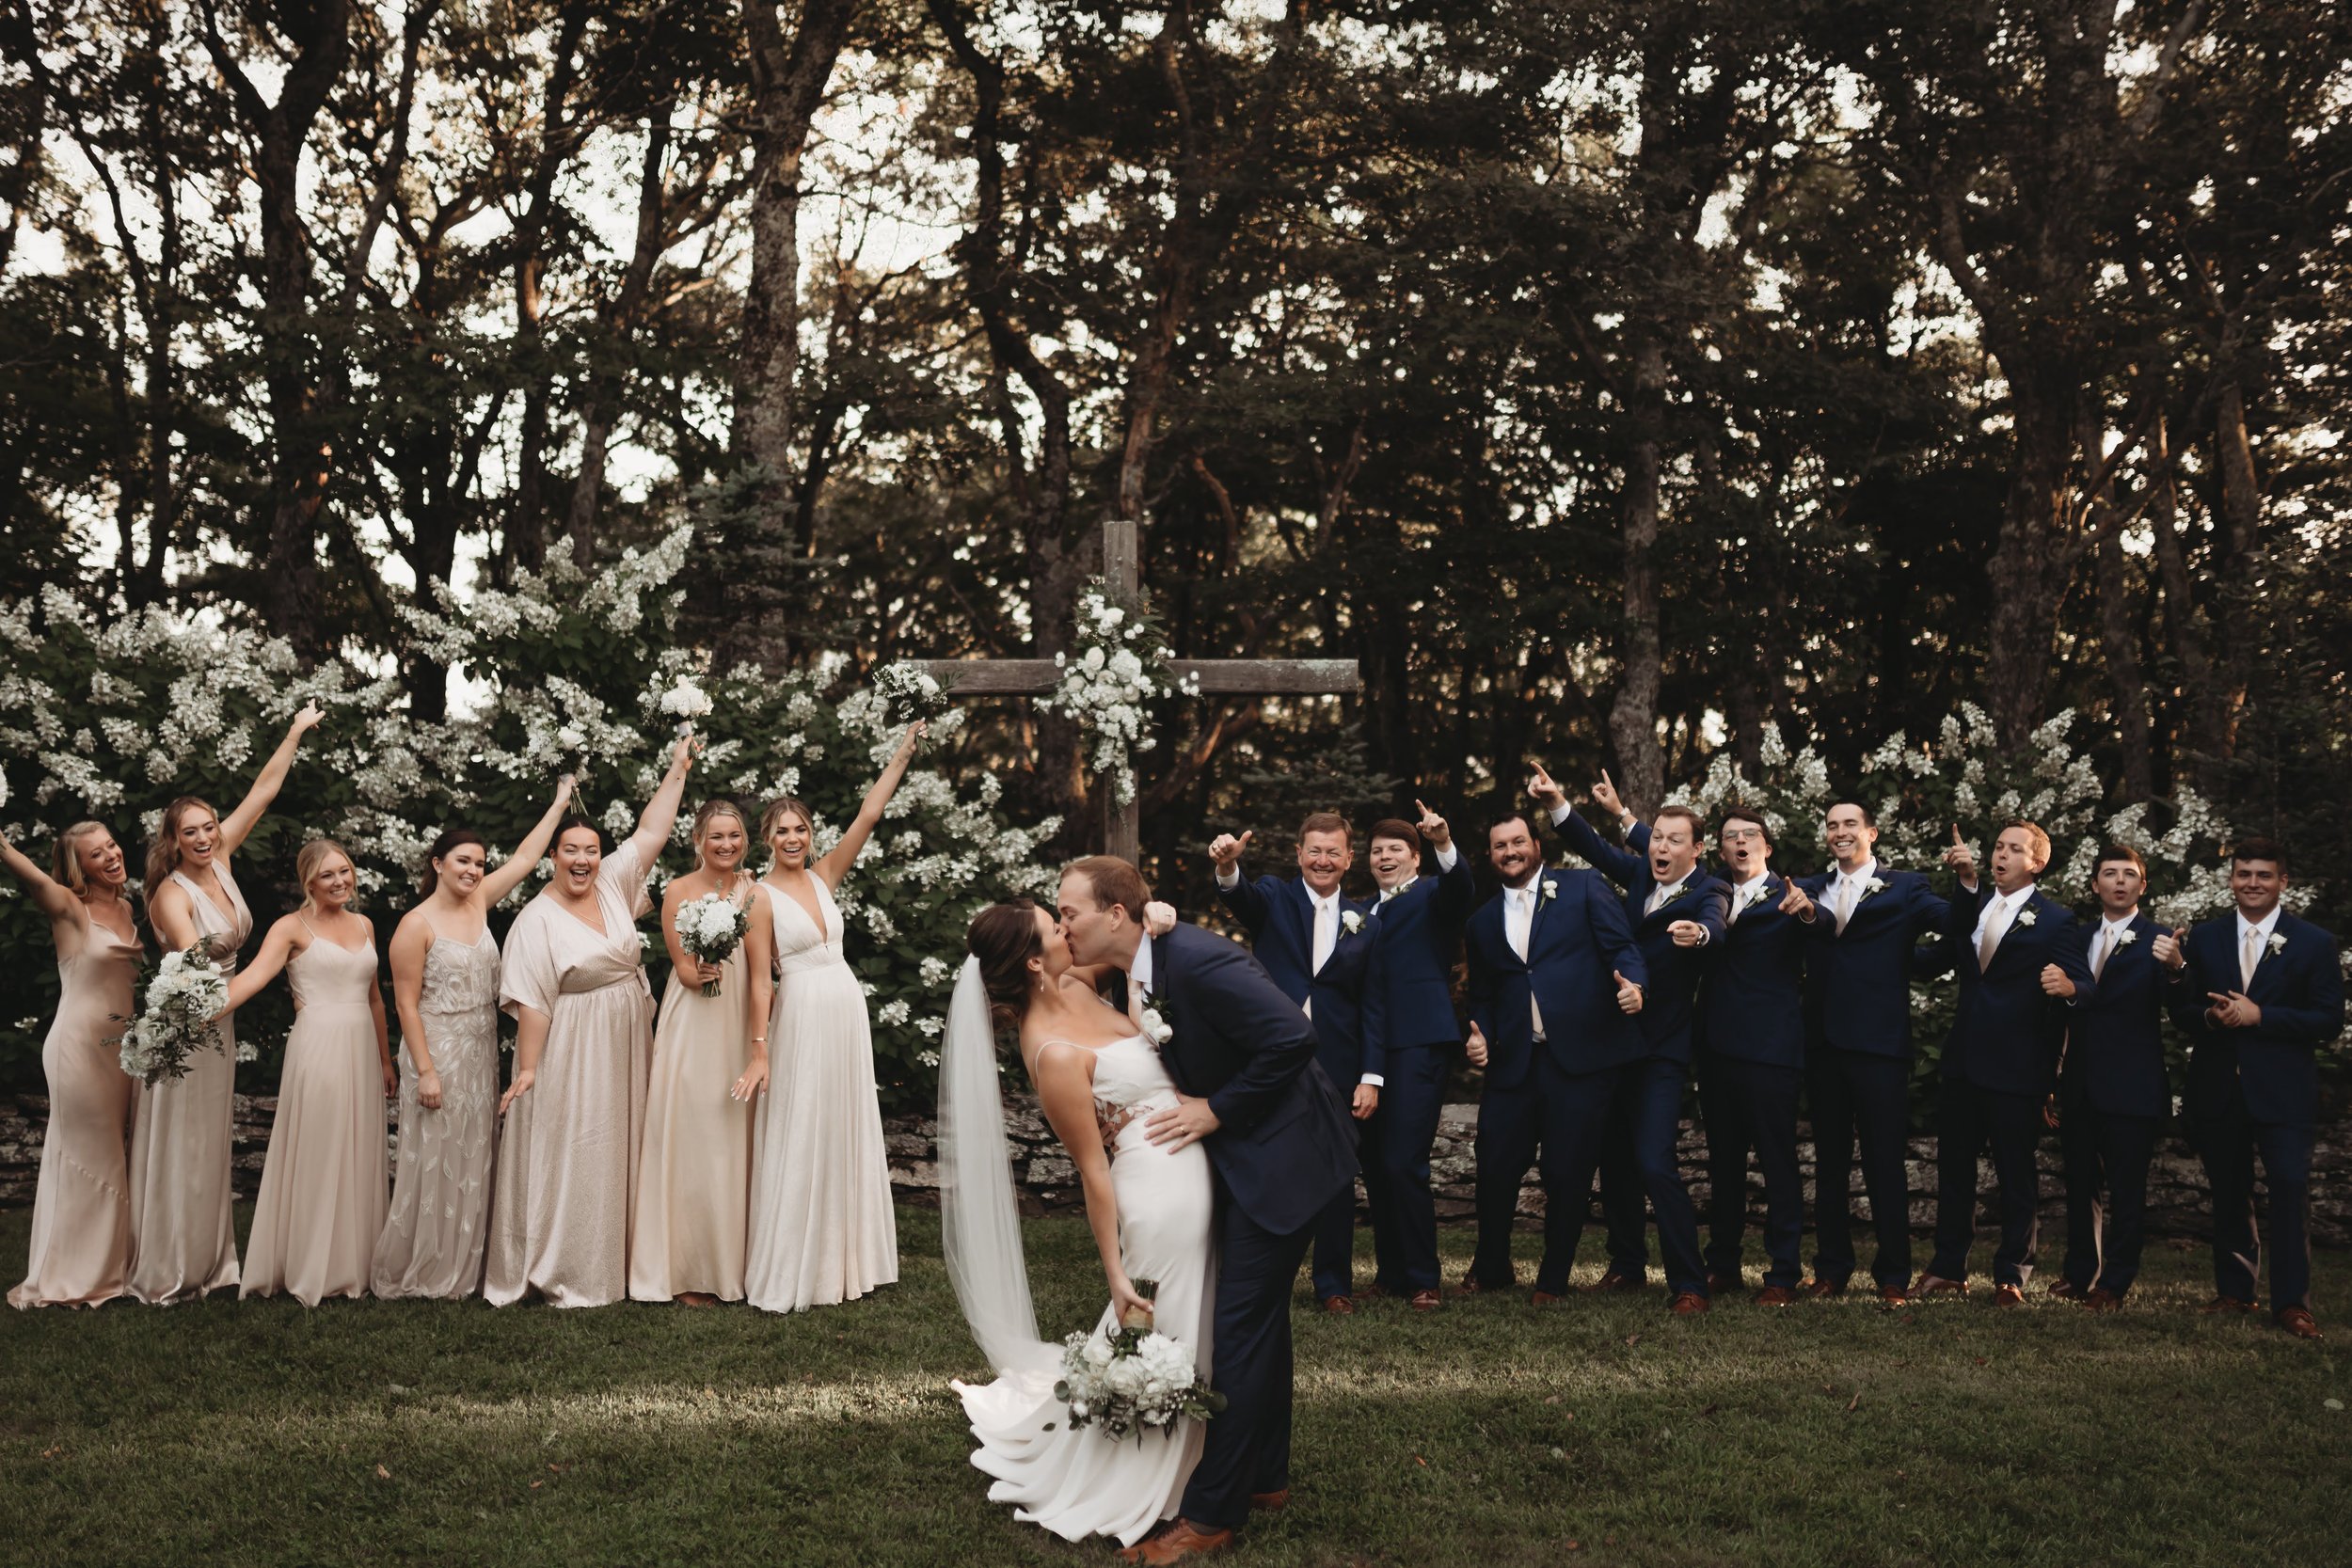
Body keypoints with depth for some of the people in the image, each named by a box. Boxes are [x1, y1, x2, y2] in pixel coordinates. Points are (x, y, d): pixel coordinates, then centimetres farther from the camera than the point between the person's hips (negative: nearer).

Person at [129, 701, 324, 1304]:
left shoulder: (219, 861, 1)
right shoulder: (173, 893, -18)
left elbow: (262, 792, 4)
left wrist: (296, 732, 6)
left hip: (219, 1021, 8)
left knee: (211, 1141, 13)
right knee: (177, 1145, -1)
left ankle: (206, 1259, 22)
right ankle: (165, 1272, 7)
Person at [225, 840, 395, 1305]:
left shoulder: (364, 925, 14)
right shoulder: (293, 927, -3)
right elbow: (253, 976, -18)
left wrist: (385, 1060, 20)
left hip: (361, 1049, 6)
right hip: (317, 1048, -6)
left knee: (359, 1159, 9)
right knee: (315, 1158, -2)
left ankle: (352, 1264, 18)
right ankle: (310, 1270, 7)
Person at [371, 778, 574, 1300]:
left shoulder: (478, 902, 5)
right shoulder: (417, 925, -12)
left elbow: (524, 859, 11)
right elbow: (406, 1003, -13)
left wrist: (559, 803, 11)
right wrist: (425, 1070, -17)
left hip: (481, 1054, 7)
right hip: (438, 1054, -7)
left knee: (472, 1163, 11)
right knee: (434, 1163, 0)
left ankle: (460, 1269, 21)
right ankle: (414, 1273, 13)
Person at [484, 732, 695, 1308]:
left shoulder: (612, 886, 3)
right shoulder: (537, 920, -13)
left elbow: (650, 832, 2)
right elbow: (532, 1002, -17)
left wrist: (677, 771, -3)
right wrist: (527, 1070, -19)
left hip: (625, 1050, 6)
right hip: (571, 1054, -6)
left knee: (617, 1153, 12)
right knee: (567, 1158, -1)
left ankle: (610, 1262, 21)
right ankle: (558, 1272, 7)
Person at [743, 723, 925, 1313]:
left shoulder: (823, 875, 8)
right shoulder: (760, 896, -6)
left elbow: (867, 816, 2)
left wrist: (902, 755, -3)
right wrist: (762, 1041, -12)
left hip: (847, 1007, 6)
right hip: (800, 1013, -6)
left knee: (846, 1132, 10)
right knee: (798, 1138, -2)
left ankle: (841, 1259, 19)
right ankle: (789, 1272, 5)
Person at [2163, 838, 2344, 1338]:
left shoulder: (2313, 942, 0)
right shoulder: (2202, 939, 6)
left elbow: (2329, 1019, -6)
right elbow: (2182, 1014, 6)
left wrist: (2260, 1015, -17)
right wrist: (2210, 1016, -16)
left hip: (2282, 1090, -3)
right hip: (2218, 1090, 3)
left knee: (2290, 1191, -8)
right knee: (2229, 1194, 11)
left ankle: (2291, 1301, -2)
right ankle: (2234, 1289, 21)